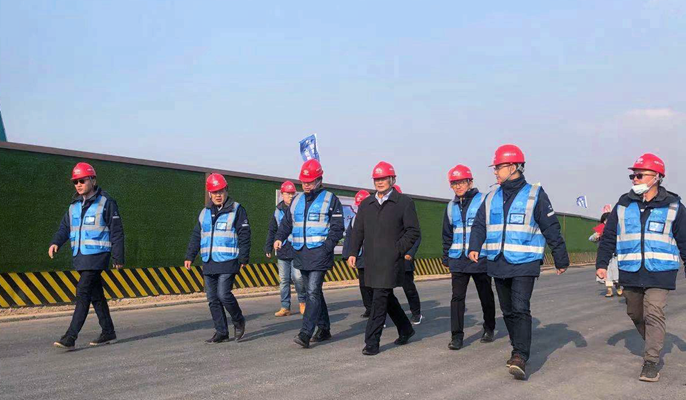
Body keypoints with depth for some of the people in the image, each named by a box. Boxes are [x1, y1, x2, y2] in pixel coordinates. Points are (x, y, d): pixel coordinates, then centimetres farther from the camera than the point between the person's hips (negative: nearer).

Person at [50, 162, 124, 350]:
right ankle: (108, 333, 21)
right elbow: (65, 228, 11)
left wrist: (118, 257, -6)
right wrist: (55, 243, -10)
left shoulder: (106, 202, -4)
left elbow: (116, 231, -4)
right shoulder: (74, 206, 15)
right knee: (96, 295, 12)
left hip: (97, 255, -7)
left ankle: (70, 337, -15)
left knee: (83, 293, -14)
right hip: (80, 257, 7)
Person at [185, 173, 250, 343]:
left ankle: (239, 321, 11)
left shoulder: (236, 209, -1)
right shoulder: (205, 212, 16)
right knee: (212, 299, 5)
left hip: (228, 262, -6)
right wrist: (190, 256, 14)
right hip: (209, 263, 6)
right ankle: (221, 332, 13)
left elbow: (244, 235, -4)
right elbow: (196, 236, 21)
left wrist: (243, 258, -9)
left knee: (223, 294, -14)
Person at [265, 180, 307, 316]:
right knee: (283, 280, 5)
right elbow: (272, 231, 18)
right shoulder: (278, 211, 11)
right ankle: (285, 307, 12)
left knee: (297, 277, -11)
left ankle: (303, 301, 13)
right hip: (282, 252, 4)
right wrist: (268, 247, 12)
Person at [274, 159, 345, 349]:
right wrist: (279, 238, -1)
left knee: (313, 292, -14)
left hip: (320, 253, -6)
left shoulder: (330, 200, -1)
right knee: (313, 292, 13)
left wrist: (326, 248, -16)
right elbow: (286, 222, 18)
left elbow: (337, 228, -4)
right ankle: (324, 329, 24)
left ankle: (305, 333, -18)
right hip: (301, 254, 6)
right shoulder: (296, 200, 15)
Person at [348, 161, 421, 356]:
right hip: (371, 261, 6)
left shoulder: (404, 202, 1)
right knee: (387, 297, 14)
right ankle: (405, 330, 33)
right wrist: (353, 252, 4)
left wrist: (398, 250, -10)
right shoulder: (366, 204, 15)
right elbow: (358, 230, 15)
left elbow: (413, 231, -2)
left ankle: (372, 342, -5)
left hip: (390, 260, -5)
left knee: (380, 299, -9)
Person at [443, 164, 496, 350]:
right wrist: (446, 257, 14)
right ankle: (457, 335, -2)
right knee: (457, 297, -4)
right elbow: (447, 234, 18)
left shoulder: (483, 201, -4)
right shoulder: (451, 206, 11)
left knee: (486, 296, 11)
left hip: (480, 258, -3)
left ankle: (489, 329, 29)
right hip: (458, 259, 3)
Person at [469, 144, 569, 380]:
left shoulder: (534, 195, -3)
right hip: (498, 264, 6)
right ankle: (519, 350, 28)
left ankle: (520, 359, -19)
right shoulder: (491, 198, 12)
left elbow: (551, 228, -1)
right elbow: (479, 225, 10)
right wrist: (474, 247, -10)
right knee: (508, 312, 13)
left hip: (524, 263, -6)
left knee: (521, 309, -16)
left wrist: (561, 259, 1)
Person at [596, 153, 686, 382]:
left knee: (654, 314, -13)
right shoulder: (623, 205, 7)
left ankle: (651, 362, -8)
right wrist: (601, 264, 5)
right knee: (636, 314, 13)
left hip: (659, 272, -4)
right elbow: (608, 237, 10)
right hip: (630, 272, 4)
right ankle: (654, 345, 37)